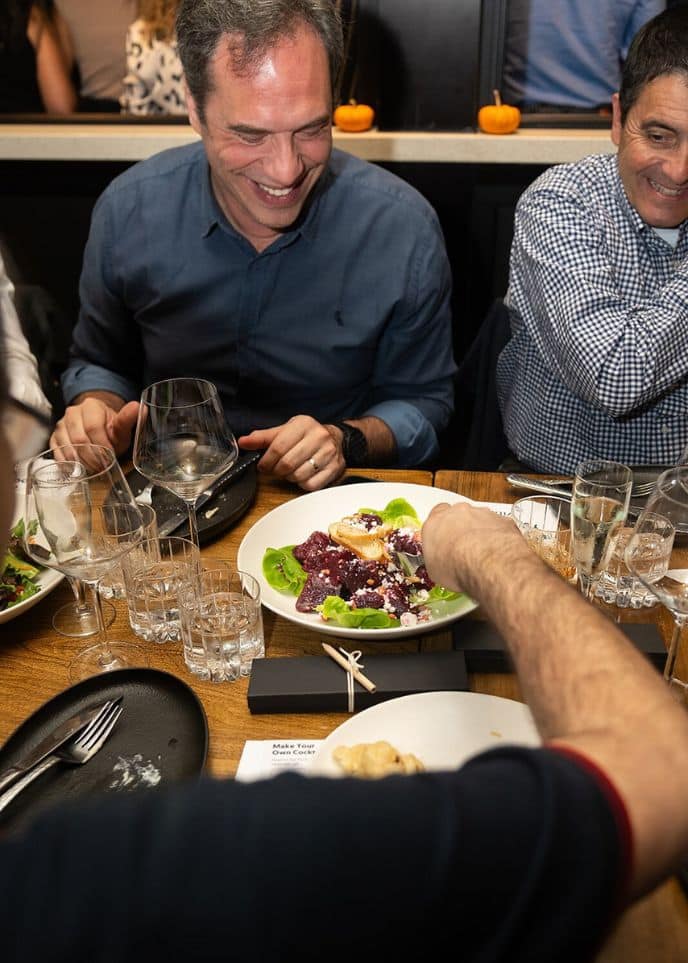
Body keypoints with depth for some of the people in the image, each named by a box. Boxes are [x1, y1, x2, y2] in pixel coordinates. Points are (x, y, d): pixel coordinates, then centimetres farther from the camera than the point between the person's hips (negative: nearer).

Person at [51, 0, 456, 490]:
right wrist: (98, 412, -14)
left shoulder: (404, 227, -15)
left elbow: (423, 400, -2)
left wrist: (346, 440, -21)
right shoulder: (127, 211, -9)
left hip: (328, 504, -1)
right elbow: (101, 362, 8)